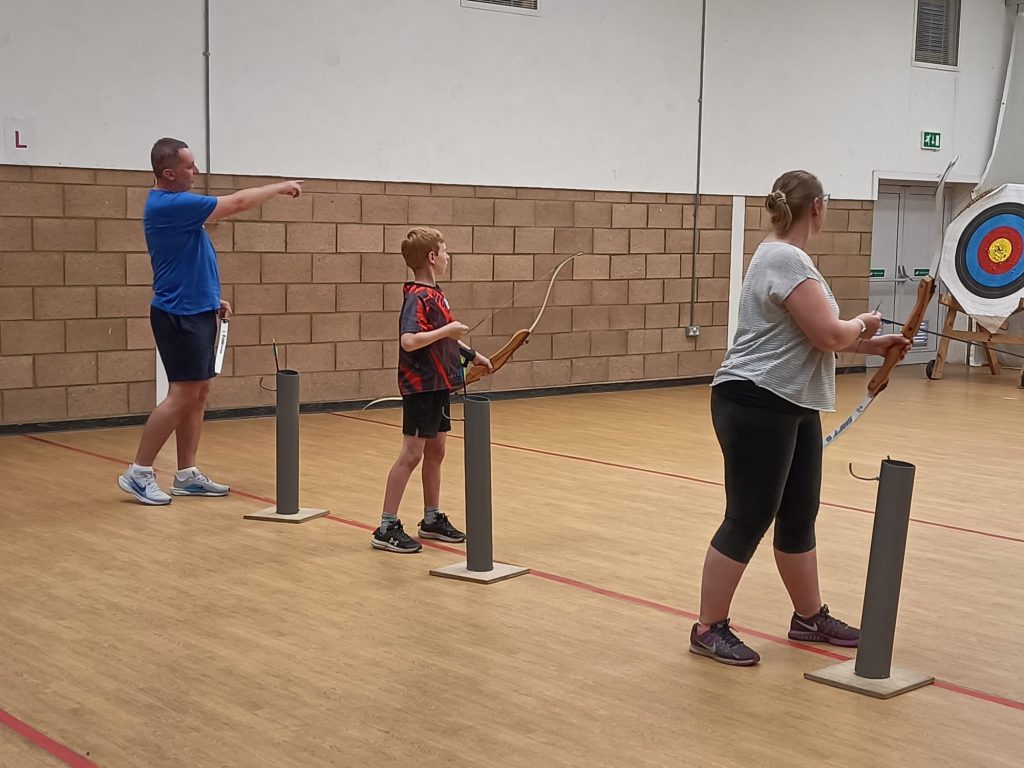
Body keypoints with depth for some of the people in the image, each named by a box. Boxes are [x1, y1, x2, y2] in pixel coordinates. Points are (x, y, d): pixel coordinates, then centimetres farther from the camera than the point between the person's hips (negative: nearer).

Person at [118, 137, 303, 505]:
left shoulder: (174, 203, 12)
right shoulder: (168, 205, -19)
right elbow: (237, 202, -16)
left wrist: (212, 297, 20)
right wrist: (281, 187, -3)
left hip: (195, 312, 10)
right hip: (180, 315, -10)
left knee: (198, 394, 9)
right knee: (182, 395, -8)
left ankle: (186, 475, 14)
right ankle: (139, 473, -1)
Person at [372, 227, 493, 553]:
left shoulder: (434, 293, 11)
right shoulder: (417, 298, -18)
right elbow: (409, 341, -31)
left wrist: (472, 355, 27)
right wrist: (447, 330, -25)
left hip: (440, 383, 9)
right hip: (421, 386, -9)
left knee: (435, 451, 15)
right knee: (411, 453, -6)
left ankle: (432, 519, 26)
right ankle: (387, 528, -1)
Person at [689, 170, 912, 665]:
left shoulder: (786, 257, 15)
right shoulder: (785, 260, -18)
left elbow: (811, 336, 22)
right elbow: (829, 334, -22)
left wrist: (870, 345, 19)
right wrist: (863, 324, -1)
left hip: (792, 408, 10)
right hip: (755, 406, -10)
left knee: (798, 517, 16)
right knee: (748, 520, -4)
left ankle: (810, 618, 29)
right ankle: (708, 630, 6)